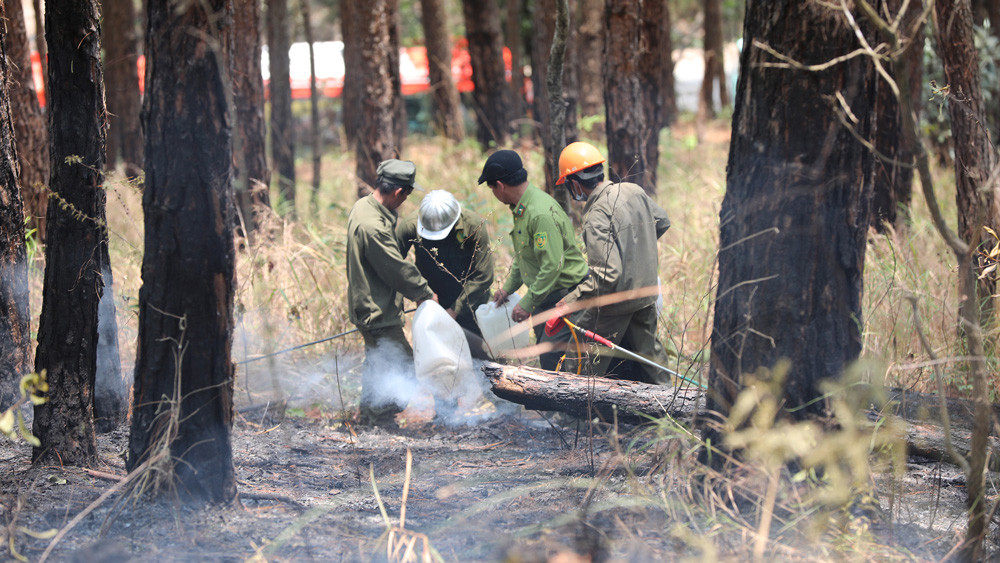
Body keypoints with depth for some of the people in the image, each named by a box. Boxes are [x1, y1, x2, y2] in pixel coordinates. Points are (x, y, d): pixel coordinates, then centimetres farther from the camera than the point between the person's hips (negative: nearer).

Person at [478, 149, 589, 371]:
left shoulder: (541, 213, -26)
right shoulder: (521, 209, 8)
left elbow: (553, 265, -28)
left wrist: (527, 303, -22)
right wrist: (508, 287, 17)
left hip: (565, 296, -10)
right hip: (544, 297, 10)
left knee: (553, 359, -14)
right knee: (545, 355, 15)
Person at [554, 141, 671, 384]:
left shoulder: (597, 218, -28)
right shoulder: (633, 191, -4)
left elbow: (607, 275, -32)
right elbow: (662, 221, 15)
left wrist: (571, 300, -25)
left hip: (615, 304, -8)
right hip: (646, 293, 8)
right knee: (647, 351, 22)